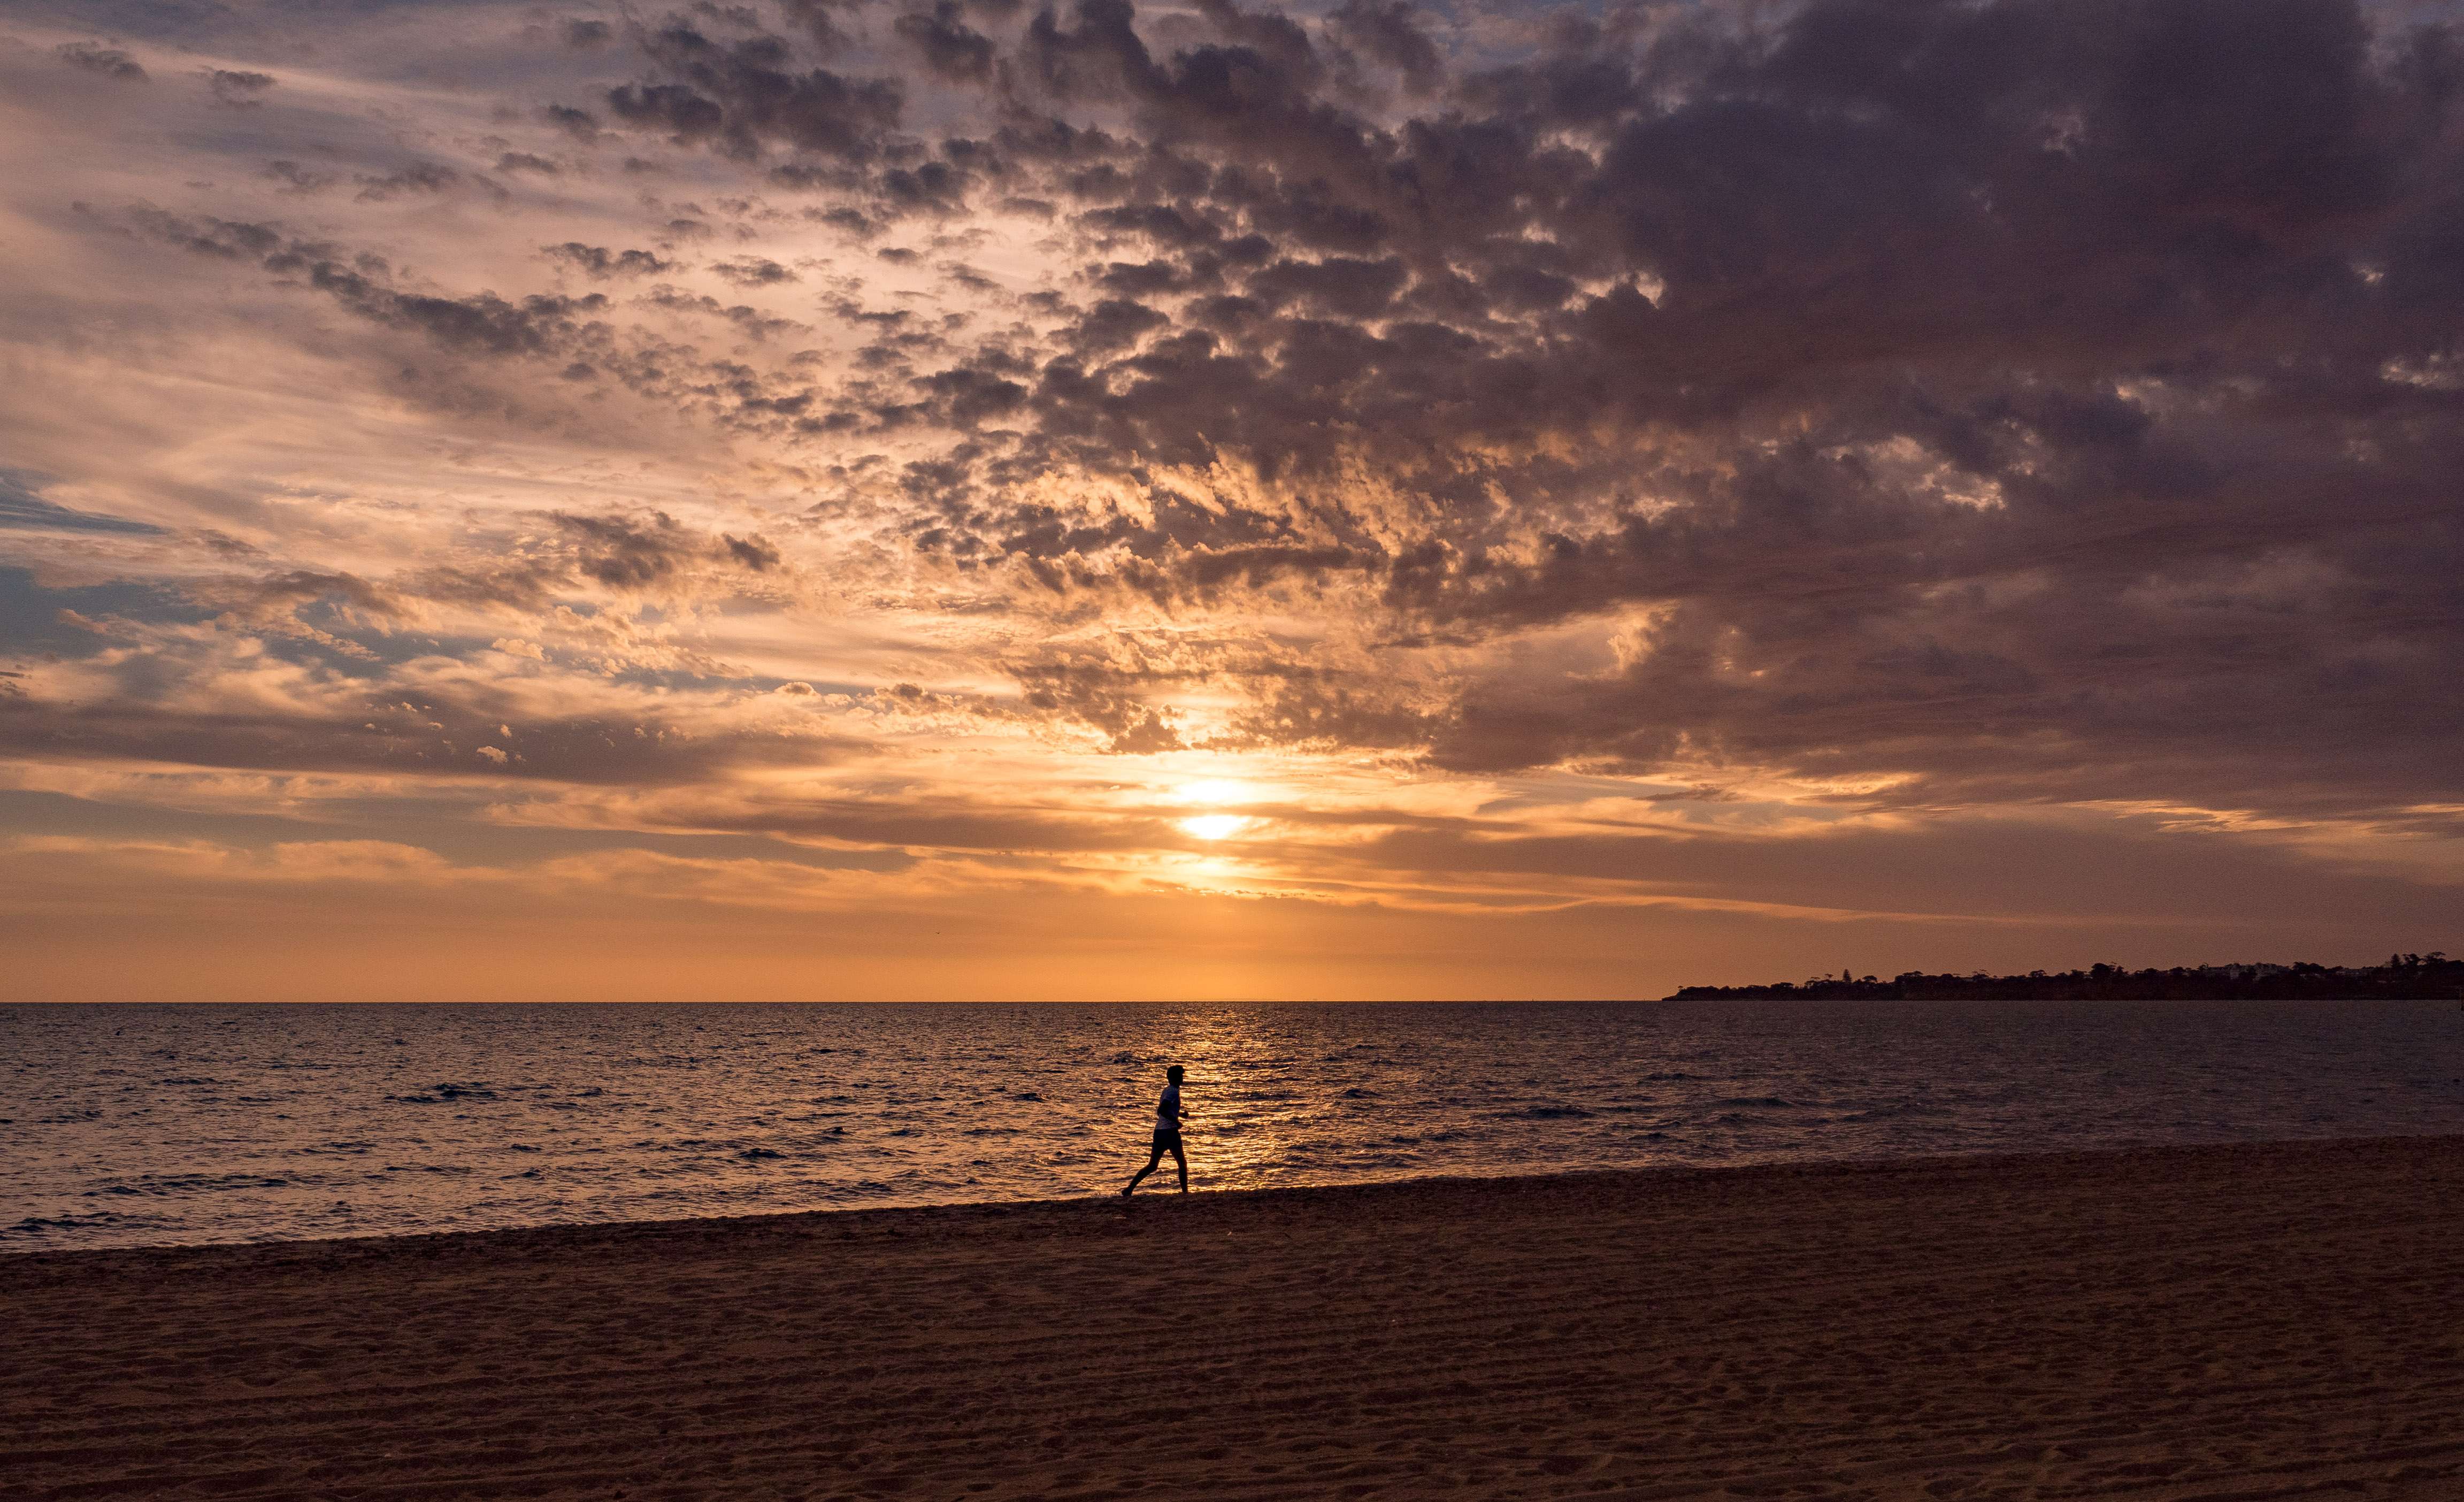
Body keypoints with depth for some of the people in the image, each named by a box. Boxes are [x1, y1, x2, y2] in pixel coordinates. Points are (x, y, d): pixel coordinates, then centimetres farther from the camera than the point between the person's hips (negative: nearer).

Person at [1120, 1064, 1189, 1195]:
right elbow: (1161, 1110, -23)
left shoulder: (1167, 1090, 17)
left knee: (1152, 1166, 10)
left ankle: (1129, 1189, 3)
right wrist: (1176, 1121, -16)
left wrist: (1179, 1114, 27)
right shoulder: (1174, 1091, -11)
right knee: (1182, 1163, 3)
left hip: (1159, 1131, 9)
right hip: (1170, 1131, -9)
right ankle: (1185, 1192, 1)